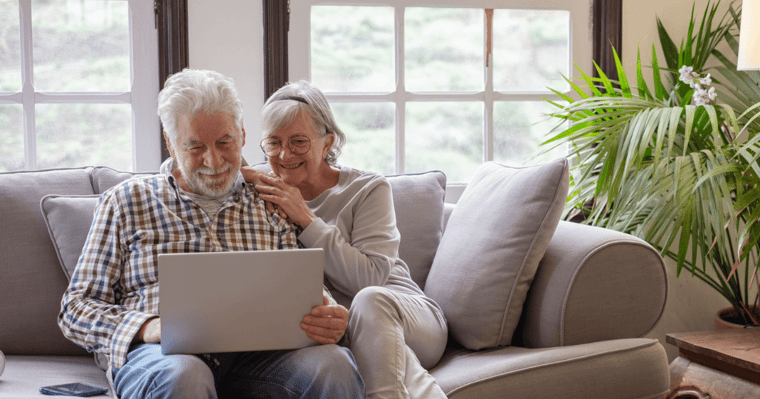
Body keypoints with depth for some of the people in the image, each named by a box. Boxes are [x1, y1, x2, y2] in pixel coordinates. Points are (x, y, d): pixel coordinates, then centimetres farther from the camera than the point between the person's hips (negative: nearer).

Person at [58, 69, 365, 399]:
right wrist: (147, 328, -10)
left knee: (333, 366, -31)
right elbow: (77, 309, 12)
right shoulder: (124, 202, 16)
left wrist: (325, 318, -9)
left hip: (253, 354, 1)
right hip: (158, 354, -1)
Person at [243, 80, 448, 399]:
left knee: (369, 300, -35)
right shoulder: (267, 196, 9)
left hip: (411, 318, -1)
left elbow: (371, 278, -14)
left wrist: (306, 220, -19)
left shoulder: (368, 189, -1)